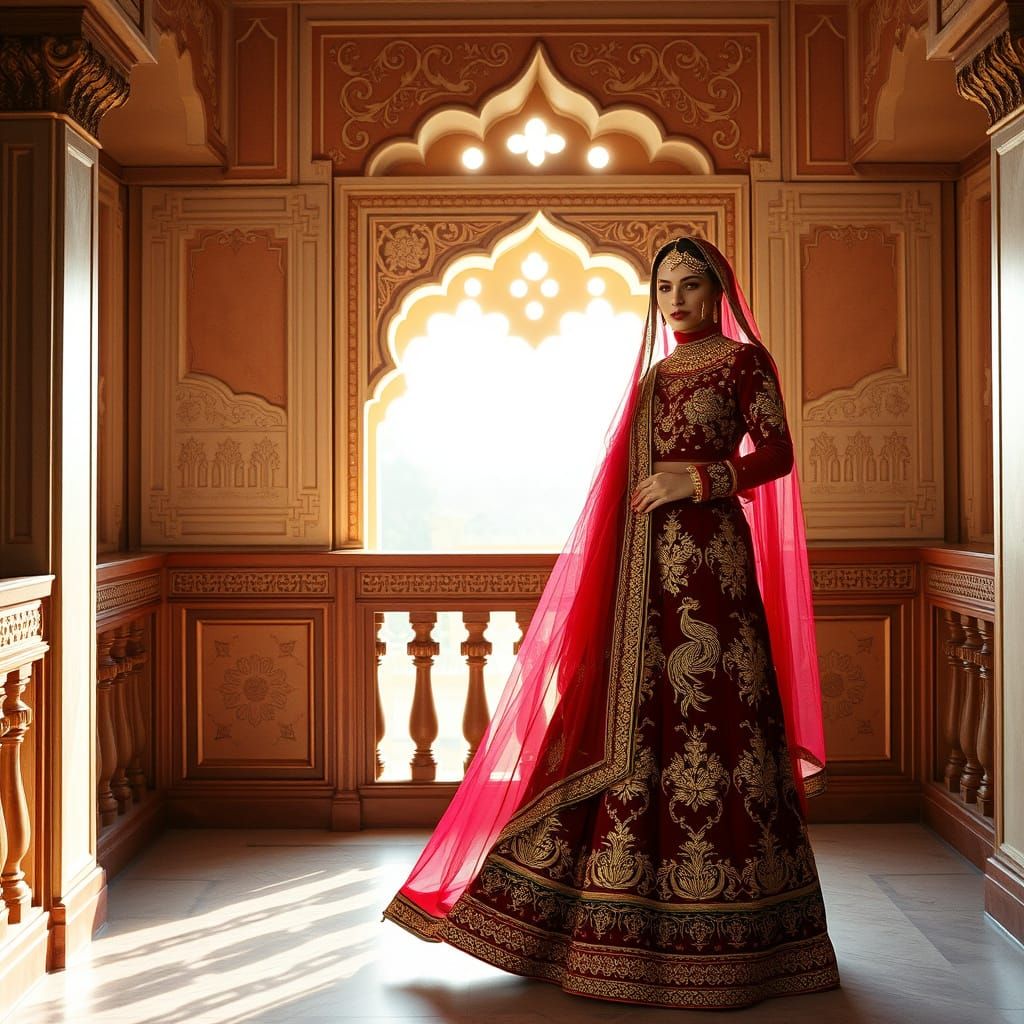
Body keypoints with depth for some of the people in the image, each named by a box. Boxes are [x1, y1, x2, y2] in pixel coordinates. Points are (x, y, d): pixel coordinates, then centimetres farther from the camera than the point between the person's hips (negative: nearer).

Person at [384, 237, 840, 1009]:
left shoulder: (743, 360, 3)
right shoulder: (654, 377, 20)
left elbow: (776, 454, -6)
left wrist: (698, 478, -17)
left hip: (708, 556, -6)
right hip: (645, 566, 6)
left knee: (708, 710, -7)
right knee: (631, 713, 4)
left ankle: (722, 930, 3)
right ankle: (640, 919, 14)